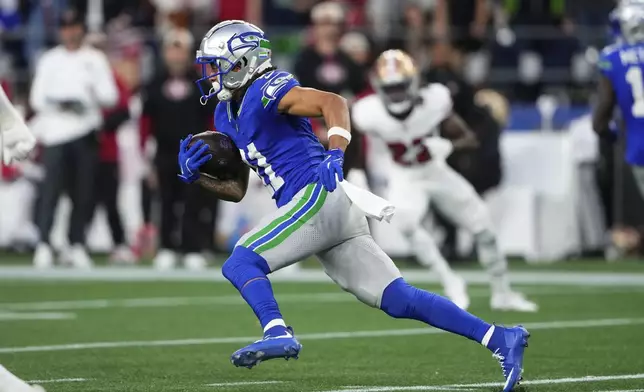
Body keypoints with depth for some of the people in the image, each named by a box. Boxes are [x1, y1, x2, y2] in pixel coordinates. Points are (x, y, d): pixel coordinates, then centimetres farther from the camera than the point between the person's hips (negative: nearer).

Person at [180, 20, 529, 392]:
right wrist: (195, 175, 11)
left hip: (318, 195, -9)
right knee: (399, 300, 1)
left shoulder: (266, 91, -5)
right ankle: (500, 338, -4)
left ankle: (278, 333, -33)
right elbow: (237, 190, 27)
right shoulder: (228, 114, 23)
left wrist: (336, 154, -33)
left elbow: (334, 102, -18)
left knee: (240, 264, -13)